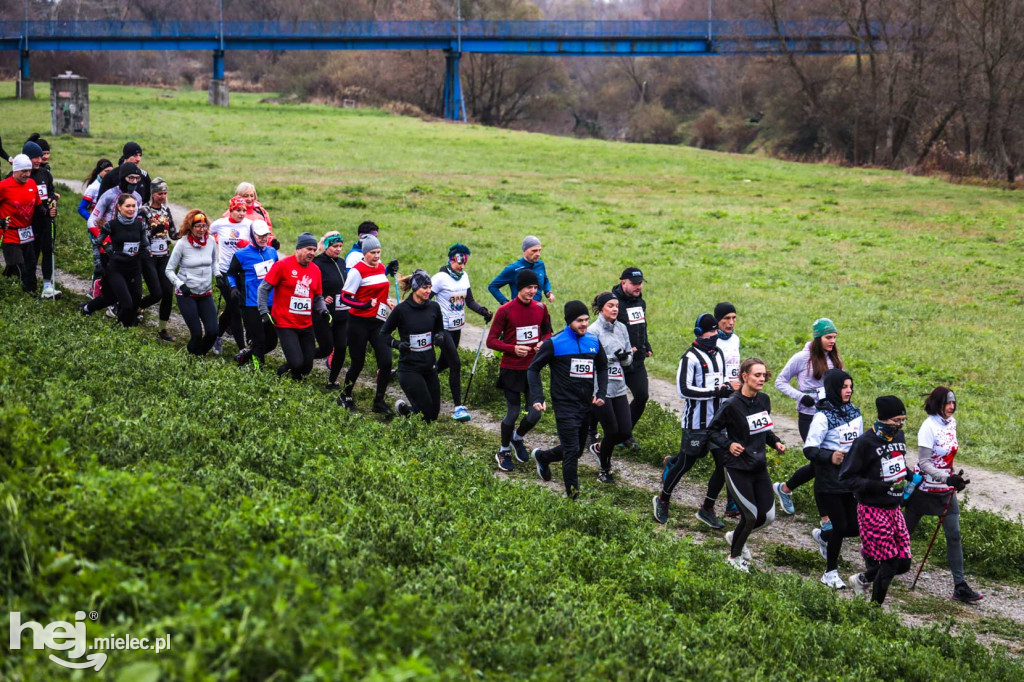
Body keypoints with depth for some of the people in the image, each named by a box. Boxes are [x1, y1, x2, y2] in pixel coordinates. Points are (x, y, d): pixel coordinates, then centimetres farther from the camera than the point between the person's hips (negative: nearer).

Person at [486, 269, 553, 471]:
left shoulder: (540, 308, 2)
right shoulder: (505, 311, -11)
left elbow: (547, 331, 17)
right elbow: (491, 341, -9)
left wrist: (543, 342, -6)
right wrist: (513, 349, -23)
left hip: (532, 369, 4)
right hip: (511, 370, -4)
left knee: (535, 413, 2)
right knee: (513, 413, 0)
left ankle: (518, 438, 34)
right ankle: (504, 452, 23)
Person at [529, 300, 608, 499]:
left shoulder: (593, 341, 5)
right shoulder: (555, 343, -10)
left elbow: (602, 368, 19)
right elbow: (533, 369, -3)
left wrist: (601, 393, 4)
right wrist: (537, 398, -13)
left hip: (586, 406, 6)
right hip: (565, 406, -6)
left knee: (577, 449, 17)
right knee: (571, 451, -10)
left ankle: (542, 456, 44)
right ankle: (573, 496, 1)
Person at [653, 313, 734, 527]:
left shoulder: (719, 354, 14)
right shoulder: (691, 357, -12)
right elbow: (683, 390, -19)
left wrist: (726, 387, 5)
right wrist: (715, 392, -22)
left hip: (717, 420, 7)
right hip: (696, 422, -7)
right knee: (686, 463, 2)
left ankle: (707, 509, 12)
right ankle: (662, 501, 25)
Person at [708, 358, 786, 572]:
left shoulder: (764, 400, 3)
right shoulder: (732, 405, -17)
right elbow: (712, 430, -7)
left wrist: (776, 442, 2)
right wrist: (728, 444, -22)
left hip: (760, 467, 7)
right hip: (738, 469, -7)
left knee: (768, 516, 5)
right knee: (751, 516, -4)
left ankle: (735, 537, 34)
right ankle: (734, 556, 22)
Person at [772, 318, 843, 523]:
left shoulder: (834, 359, 7)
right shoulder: (803, 358, -9)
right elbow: (780, 382, -2)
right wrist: (800, 396, -15)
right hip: (809, 417, -6)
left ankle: (784, 489, 36)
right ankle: (825, 519, -1)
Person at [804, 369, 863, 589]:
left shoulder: (854, 412, 8)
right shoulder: (823, 416, -13)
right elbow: (809, 449, -18)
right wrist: (829, 457, -33)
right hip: (829, 480, -6)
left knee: (855, 527, 6)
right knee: (841, 526, -5)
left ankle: (822, 536, 37)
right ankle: (830, 573, 14)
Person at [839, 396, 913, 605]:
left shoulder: (899, 436, 7)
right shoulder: (865, 442, -17)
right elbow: (847, 477, -16)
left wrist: (907, 477, 10)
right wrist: (877, 486, -26)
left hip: (893, 508, 7)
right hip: (873, 510, -7)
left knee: (903, 563, 6)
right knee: (889, 562, -8)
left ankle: (863, 579, 31)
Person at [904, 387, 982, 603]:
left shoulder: (951, 422, 3)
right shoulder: (929, 427, -19)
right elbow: (923, 463, -22)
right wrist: (947, 478, -32)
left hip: (946, 490, 6)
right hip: (924, 487, -6)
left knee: (954, 535, 1)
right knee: (904, 530, 7)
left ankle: (960, 587, 2)